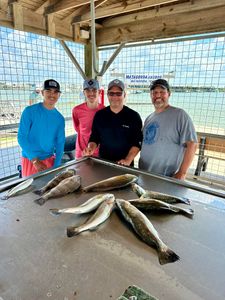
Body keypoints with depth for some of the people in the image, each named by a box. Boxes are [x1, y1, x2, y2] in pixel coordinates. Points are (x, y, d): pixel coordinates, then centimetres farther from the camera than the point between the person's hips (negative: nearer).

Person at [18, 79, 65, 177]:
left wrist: (56, 166, -7)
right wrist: (35, 160, -18)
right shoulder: (30, 111, -10)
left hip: (49, 160, 3)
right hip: (30, 160, -3)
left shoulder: (60, 118, 0)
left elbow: (60, 143, 2)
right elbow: (21, 137, -12)